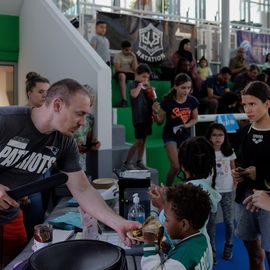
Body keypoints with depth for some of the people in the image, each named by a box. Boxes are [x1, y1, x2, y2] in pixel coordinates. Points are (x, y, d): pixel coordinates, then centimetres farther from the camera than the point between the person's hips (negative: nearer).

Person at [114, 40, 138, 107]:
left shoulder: (132, 55, 10)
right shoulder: (118, 55, 0)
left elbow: (135, 69, -1)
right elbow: (117, 69, -11)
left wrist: (134, 57, -6)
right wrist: (129, 70, -9)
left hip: (131, 74, 4)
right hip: (121, 73, -3)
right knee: (122, 75, -40)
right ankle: (124, 100, -44)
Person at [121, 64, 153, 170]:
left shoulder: (145, 85, 16)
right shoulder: (133, 84, -4)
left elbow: (152, 98, 19)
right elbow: (134, 94, -28)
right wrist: (140, 85, -17)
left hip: (147, 116, 8)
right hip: (138, 117, -8)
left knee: (143, 141, 10)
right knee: (138, 141, -10)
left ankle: (139, 162, 19)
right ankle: (126, 163, -3)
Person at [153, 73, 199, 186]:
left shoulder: (192, 101, -9)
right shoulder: (167, 101, -16)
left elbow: (195, 119, 5)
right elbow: (160, 121, -7)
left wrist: (187, 125, -15)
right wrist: (157, 112, -27)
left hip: (185, 135, 3)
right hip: (170, 135, -3)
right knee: (176, 166, -14)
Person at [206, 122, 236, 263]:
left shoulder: (229, 151, -1)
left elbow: (233, 170, 7)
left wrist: (236, 186, -1)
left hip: (227, 190, 2)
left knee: (228, 220, 12)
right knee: (211, 221, 6)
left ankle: (228, 246, 34)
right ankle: (212, 250, 19)